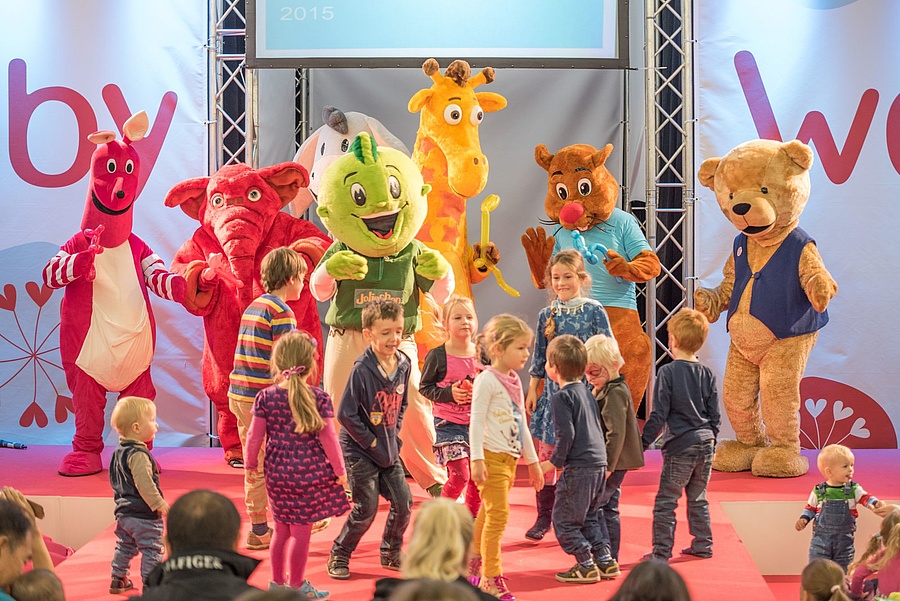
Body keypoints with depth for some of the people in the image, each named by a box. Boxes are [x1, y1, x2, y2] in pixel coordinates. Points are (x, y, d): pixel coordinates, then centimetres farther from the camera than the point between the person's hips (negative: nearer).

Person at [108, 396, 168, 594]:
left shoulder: (118, 451, 10)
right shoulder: (138, 454, -22)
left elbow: (115, 481, 20)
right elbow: (143, 482, -28)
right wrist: (158, 503, -24)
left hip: (124, 512, 10)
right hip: (143, 514, -10)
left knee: (124, 547, 22)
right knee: (151, 550, -1)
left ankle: (118, 579, 30)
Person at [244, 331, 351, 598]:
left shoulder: (266, 397, -4)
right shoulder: (319, 399, -9)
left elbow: (255, 436, 0)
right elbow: (328, 438, -7)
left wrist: (251, 464, 15)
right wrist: (340, 470, 4)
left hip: (277, 474, 3)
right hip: (310, 474, -3)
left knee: (281, 529, 17)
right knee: (301, 531, 5)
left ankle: (277, 582, 26)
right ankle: (297, 586, 13)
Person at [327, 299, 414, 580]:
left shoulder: (403, 365, -1)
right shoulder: (362, 370, -21)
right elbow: (346, 414, -19)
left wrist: (393, 434, 5)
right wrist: (371, 442, -15)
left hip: (389, 450, 6)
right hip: (360, 451, -6)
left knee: (403, 502, 5)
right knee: (366, 509, -6)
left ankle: (391, 552, 25)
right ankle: (338, 556, 12)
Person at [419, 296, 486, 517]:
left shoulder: (482, 355, 2)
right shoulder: (437, 356, -9)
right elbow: (424, 387, -2)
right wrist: (449, 393, -17)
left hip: (477, 422, 4)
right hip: (449, 423, -4)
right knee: (459, 475, -10)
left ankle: (472, 516, 28)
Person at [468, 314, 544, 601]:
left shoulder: (514, 381, 15)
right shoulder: (486, 380, -11)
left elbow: (521, 424, 22)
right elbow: (476, 421, -16)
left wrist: (532, 461, 24)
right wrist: (477, 459, -23)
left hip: (510, 458, 8)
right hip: (492, 457, -8)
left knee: (488, 513, 16)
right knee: (498, 515, -10)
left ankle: (473, 566, 27)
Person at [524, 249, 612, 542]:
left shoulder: (594, 311, -2)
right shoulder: (546, 314, 7)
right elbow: (539, 357, 13)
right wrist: (532, 389, 10)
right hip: (553, 391, 3)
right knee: (546, 454, 2)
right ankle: (544, 516, 13)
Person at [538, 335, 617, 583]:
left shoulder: (561, 397, -10)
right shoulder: (586, 393, 15)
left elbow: (566, 434, -18)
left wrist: (555, 462, -7)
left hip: (579, 467, -9)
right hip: (599, 463, 9)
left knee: (564, 519, 1)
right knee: (589, 518, 20)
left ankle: (586, 565, 1)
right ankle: (605, 562, 16)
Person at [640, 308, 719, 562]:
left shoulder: (668, 373, -9)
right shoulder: (708, 374, 6)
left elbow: (659, 415, -11)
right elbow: (714, 415, 10)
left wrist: (643, 443, -4)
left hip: (680, 446, -5)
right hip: (705, 443, 5)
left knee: (666, 500, 1)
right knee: (698, 498, 18)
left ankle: (661, 552, 0)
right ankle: (703, 545, 22)